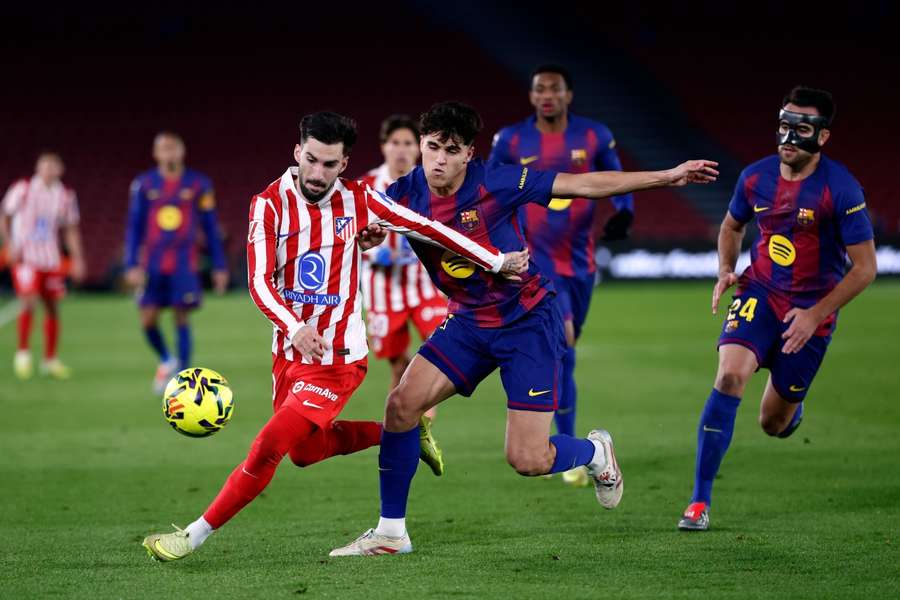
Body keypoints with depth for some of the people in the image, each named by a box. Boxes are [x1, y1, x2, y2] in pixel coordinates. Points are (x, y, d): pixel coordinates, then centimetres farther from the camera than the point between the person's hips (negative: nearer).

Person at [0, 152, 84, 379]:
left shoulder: (65, 196, 6)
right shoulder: (23, 190, -5)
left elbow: (71, 230, 13)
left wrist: (77, 258, 6)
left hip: (51, 259, 4)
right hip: (25, 257, -4)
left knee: (52, 307, 5)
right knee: (28, 303, -18)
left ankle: (50, 360, 15)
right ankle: (22, 354, -3)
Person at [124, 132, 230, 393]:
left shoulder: (198, 184, 2)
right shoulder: (144, 184, 3)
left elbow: (211, 227, 6)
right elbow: (134, 227, 5)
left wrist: (219, 266, 5)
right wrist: (132, 265, -3)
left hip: (184, 264, -1)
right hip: (153, 263, 1)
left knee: (182, 318, -5)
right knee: (148, 319, -5)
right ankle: (166, 361, 22)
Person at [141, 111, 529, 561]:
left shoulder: (357, 199, -8)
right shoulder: (270, 203, -10)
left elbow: (428, 228, 0)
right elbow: (260, 281, -19)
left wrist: (497, 261, 2)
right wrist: (295, 328, -37)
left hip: (337, 359, -4)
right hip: (289, 351, 4)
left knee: (266, 451, -12)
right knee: (304, 451, 21)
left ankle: (194, 537, -2)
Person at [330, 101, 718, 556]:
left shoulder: (496, 182, -18)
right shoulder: (404, 195, -8)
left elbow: (586, 185, -12)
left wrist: (668, 176, -11)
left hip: (527, 321, -4)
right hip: (469, 322, 4)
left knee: (527, 460, -11)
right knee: (401, 404, -15)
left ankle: (595, 452, 26)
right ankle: (390, 532, -1)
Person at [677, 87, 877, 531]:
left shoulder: (841, 189, -17)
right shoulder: (756, 178, -4)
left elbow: (865, 267, -13)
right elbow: (732, 226, 18)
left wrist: (815, 314, -18)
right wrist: (726, 271, -1)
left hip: (811, 311, -2)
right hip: (759, 294, 2)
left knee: (774, 424, 6)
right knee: (730, 375, -26)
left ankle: (792, 403, 49)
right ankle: (700, 501, -20)